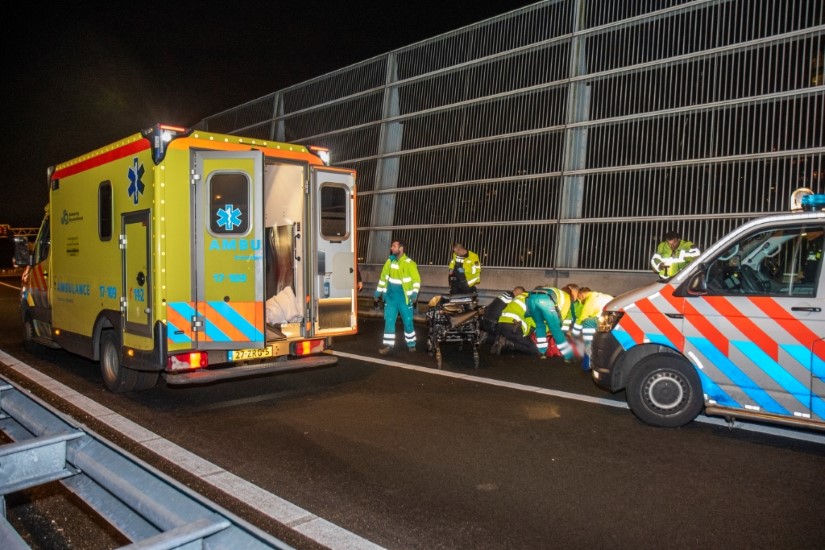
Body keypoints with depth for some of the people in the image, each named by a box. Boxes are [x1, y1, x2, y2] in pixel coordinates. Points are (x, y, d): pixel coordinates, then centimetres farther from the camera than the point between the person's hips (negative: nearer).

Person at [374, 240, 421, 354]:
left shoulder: (409, 264, -11)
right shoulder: (389, 261, 5)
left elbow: (416, 280, -10)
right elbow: (383, 277, 15)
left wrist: (414, 293, -23)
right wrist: (378, 291, 14)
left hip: (404, 298, -4)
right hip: (390, 297, 4)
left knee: (408, 322, 6)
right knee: (389, 321, 1)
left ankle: (411, 344, 21)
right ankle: (388, 345, 5)